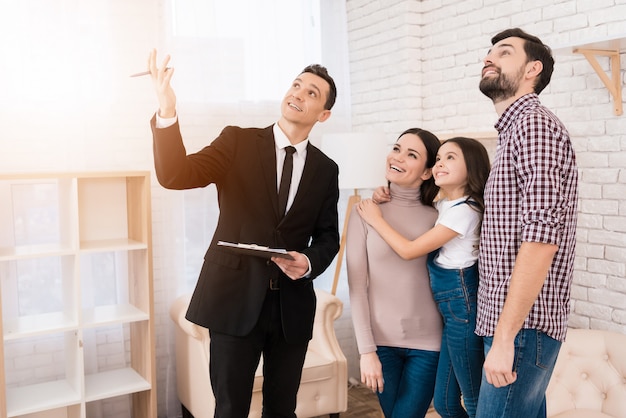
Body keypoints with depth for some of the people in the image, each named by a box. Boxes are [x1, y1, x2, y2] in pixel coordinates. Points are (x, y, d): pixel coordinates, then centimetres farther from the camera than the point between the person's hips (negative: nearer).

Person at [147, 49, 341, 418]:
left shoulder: (326, 169, 7)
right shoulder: (238, 141, -1)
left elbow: (328, 237, 11)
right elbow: (175, 175, -13)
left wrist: (310, 262, -11)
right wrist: (167, 112, -28)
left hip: (292, 306, 3)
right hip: (235, 298, -2)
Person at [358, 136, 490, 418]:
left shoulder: (464, 210, -17)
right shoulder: (445, 204, 10)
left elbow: (409, 250, -16)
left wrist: (375, 219, -5)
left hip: (462, 309, -9)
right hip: (452, 310, 9)